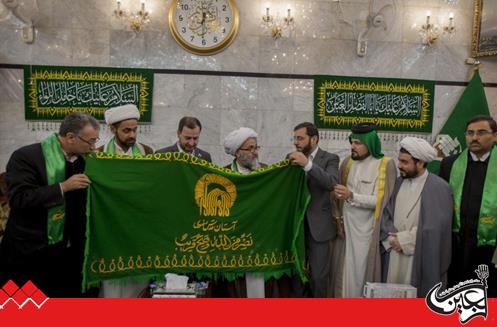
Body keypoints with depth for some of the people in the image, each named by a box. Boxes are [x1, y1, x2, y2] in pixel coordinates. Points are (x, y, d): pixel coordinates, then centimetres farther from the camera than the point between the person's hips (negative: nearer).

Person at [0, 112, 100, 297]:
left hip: (66, 253, 5)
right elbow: (18, 198, -22)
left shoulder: (82, 162, 5)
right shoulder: (26, 156, -11)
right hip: (28, 253, -5)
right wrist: (62, 186, -24)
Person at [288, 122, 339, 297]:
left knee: (318, 276, 2)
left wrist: (308, 164, -28)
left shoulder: (329, 159, -2)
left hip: (318, 226, -3)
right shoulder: (292, 158, 9)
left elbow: (332, 183, -21)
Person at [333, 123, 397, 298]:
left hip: (367, 230, -4)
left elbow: (380, 200, -16)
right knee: (348, 270, 7)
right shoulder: (348, 162, 6)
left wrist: (351, 196, -24)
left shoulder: (386, 164, -8)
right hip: (347, 227, 4)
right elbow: (340, 193, 15)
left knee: (364, 271, 4)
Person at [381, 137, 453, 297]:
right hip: (394, 256, 5)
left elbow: (435, 227, -13)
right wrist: (391, 238, -8)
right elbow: (386, 214, 8)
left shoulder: (439, 187, -7)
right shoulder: (398, 182, 9)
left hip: (420, 259, -4)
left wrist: (404, 240, -11)